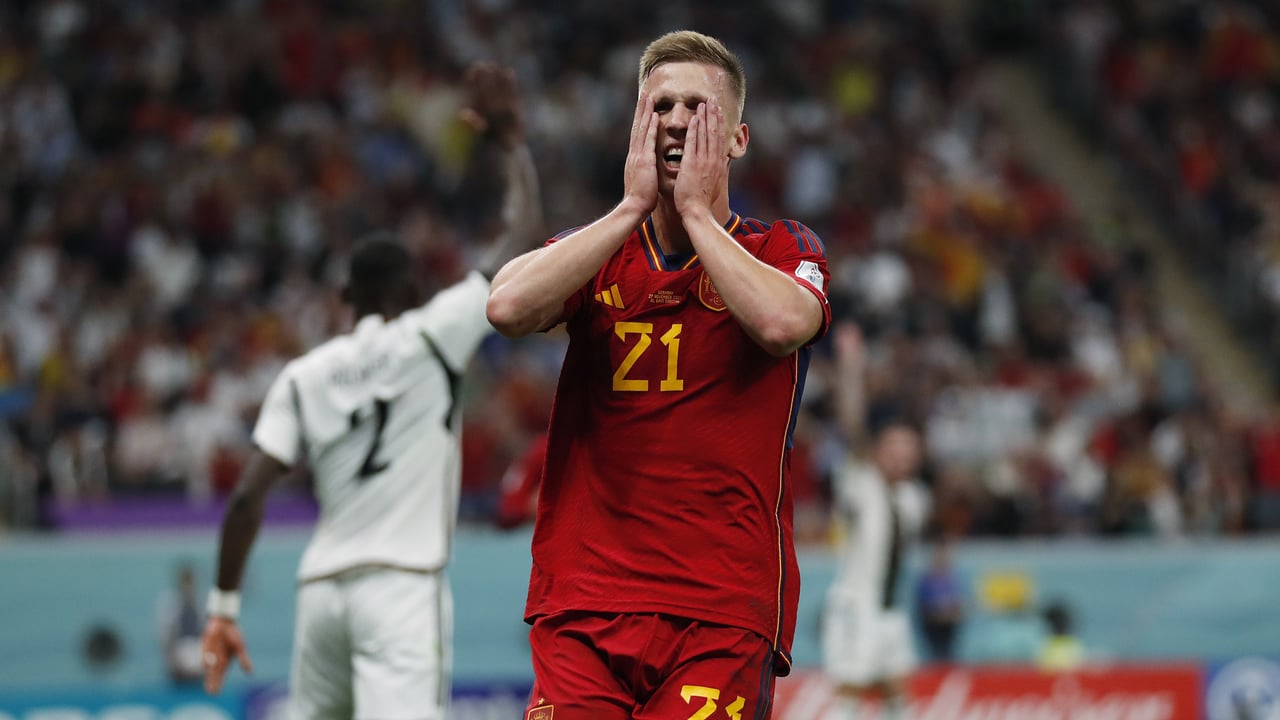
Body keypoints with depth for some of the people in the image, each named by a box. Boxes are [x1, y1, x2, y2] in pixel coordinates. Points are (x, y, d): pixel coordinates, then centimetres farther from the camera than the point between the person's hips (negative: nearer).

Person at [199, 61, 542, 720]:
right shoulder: (430, 341, 0)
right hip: (402, 584, -5)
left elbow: (246, 498, 4)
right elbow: (522, 236, 5)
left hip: (322, 588, 5)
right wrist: (510, 140, 17)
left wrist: (223, 608, 9)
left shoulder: (304, 376, 10)